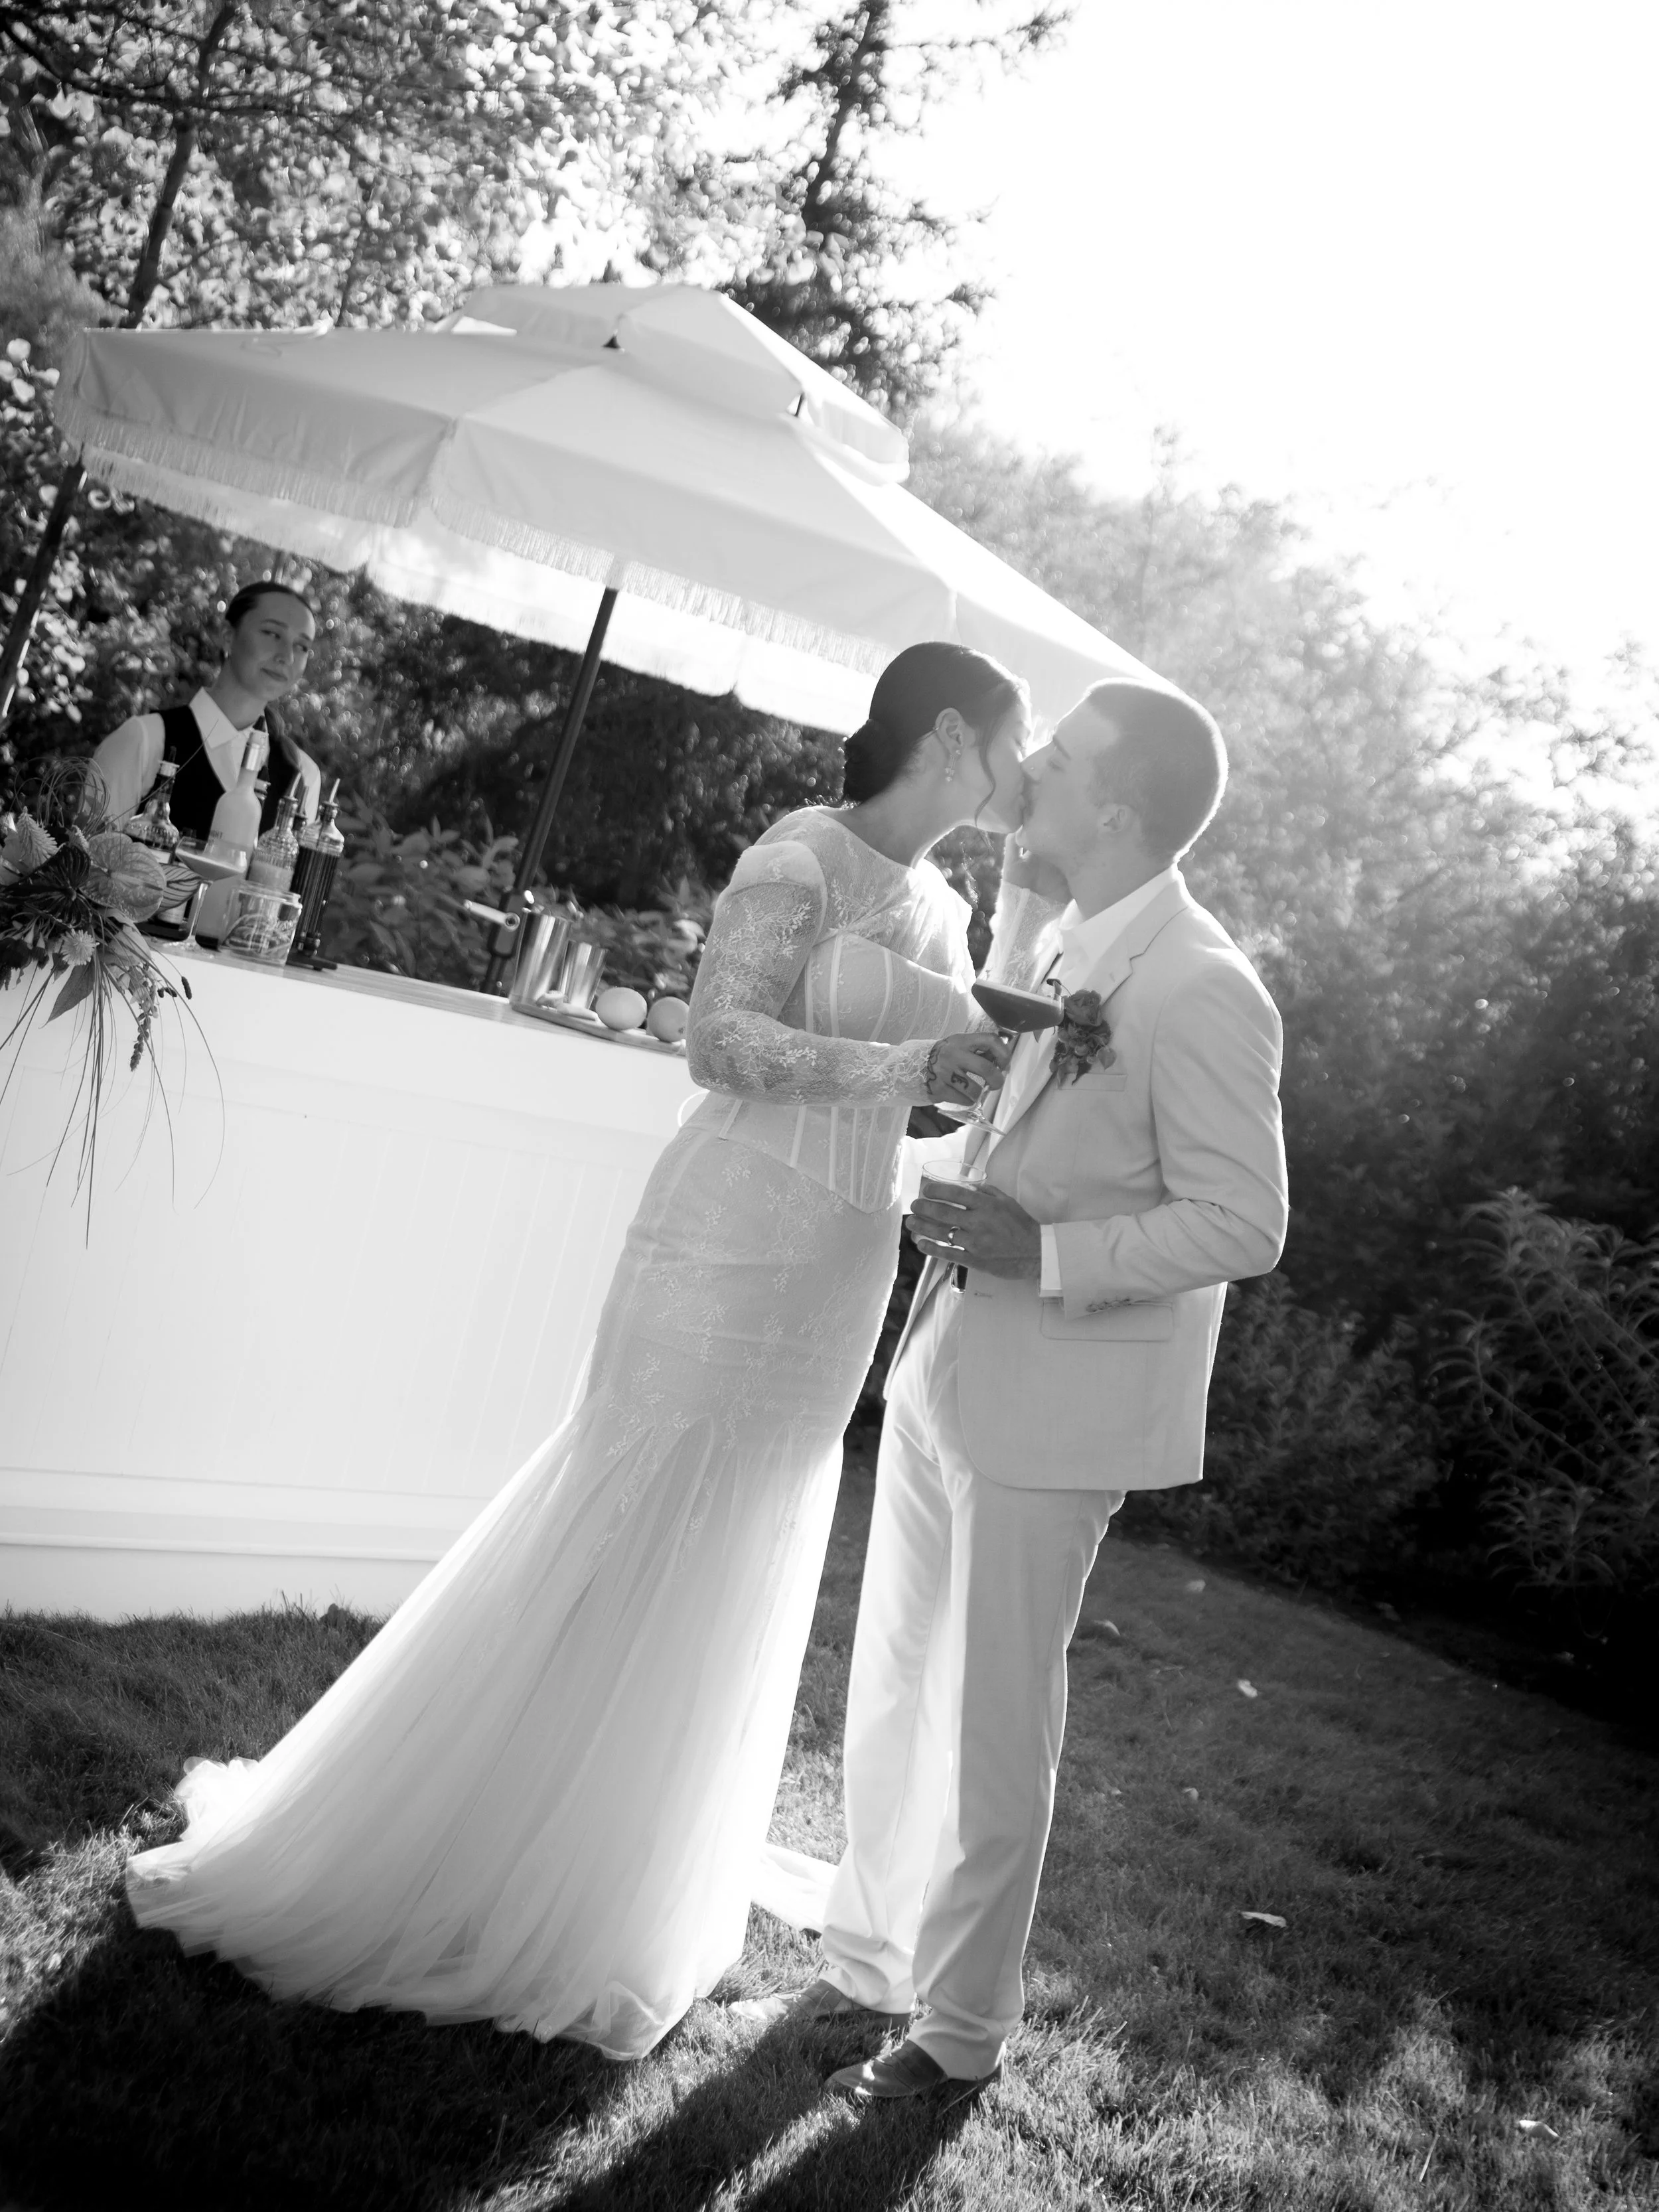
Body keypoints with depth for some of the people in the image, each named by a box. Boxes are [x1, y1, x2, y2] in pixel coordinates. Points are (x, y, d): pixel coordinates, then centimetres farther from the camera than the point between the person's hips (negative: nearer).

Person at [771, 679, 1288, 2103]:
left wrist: (1046, 1254, -24)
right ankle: (872, 1957, 40)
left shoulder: (1202, 993, -19)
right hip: (953, 1372, 8)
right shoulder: (1075, 952, 6)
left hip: (1057, 1409, -8)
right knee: (894, 1689, 19)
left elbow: (1245, 1226, -18)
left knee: (990, 1723, 8)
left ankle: (961, 2033, 30)